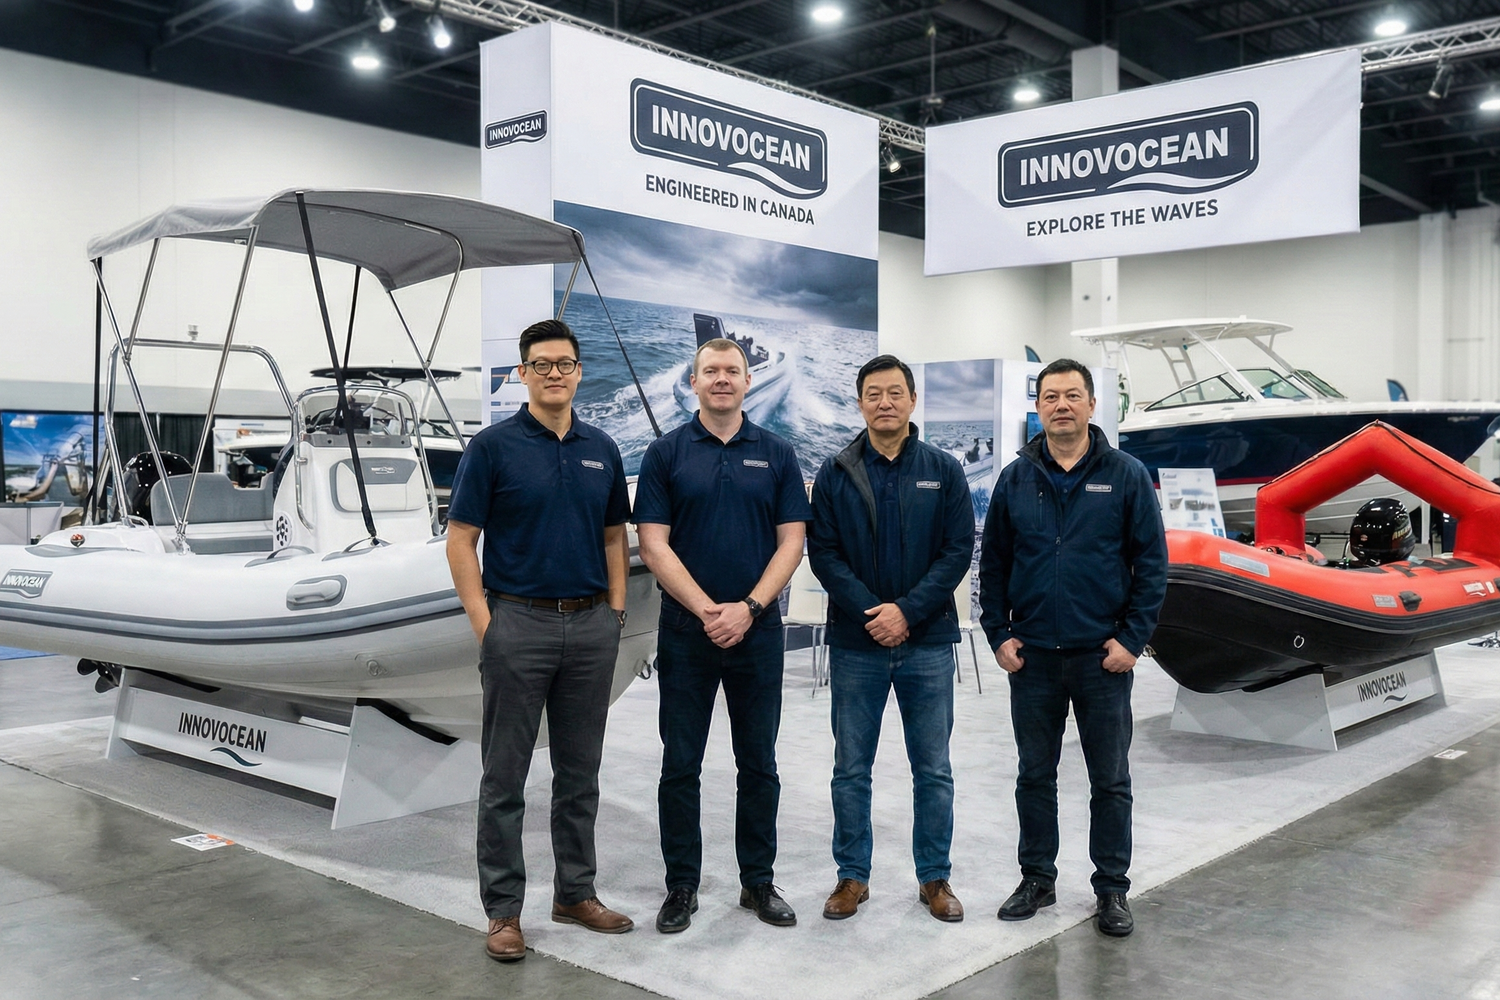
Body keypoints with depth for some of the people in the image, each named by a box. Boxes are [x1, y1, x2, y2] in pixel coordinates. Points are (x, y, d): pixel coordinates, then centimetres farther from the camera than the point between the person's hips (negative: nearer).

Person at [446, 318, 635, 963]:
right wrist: (484, 625, -11)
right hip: (519, 624, -4)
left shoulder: (601, 450, 9)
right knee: (505, 776, 3)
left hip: (591, 626, 4)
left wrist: (616, 609, 5)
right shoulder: (493, 446, -4)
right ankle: (504, 909, 14)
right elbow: (460, 540, -5)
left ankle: (575, 892, 25)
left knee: (580, 771, 13)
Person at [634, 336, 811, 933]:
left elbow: (791, 541, 0)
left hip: (757, 631, 1)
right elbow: (654, 545, -5)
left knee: (758, 762, 9)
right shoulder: (665, 454, 1)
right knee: (680, 765, 5)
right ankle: (681, 885, 18)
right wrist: (707, 610, -14)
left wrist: (748, 607, -13)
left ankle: (758, 880, 23)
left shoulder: (776, 455, 5)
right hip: (685, 632, -1)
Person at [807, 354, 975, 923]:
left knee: (933, 769, 8)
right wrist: (869, 612, -14)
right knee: (851, 768, 8)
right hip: (855, 643, 0)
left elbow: (959, 549, -3)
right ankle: (852, 876, 21)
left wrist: (907, 611, -13)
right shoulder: (836, 474, 3)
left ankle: (935, 877, 21)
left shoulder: (943, 470, 3)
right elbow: (822, 551, -3)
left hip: (928, 643, 0)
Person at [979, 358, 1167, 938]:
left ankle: (1112, 889, 21)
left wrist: (1132, 638, -8)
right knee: (1035, 775, 12)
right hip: (1032, 656, 2)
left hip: (1102, 656, -2)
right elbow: (992, 563, 9)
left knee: (1110, 780, 7)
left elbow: (1151, 562, -2)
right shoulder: (1015, 480, 5)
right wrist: (998, 635, 1)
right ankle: (1037, 879, 26)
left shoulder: (1126, 476, -1)